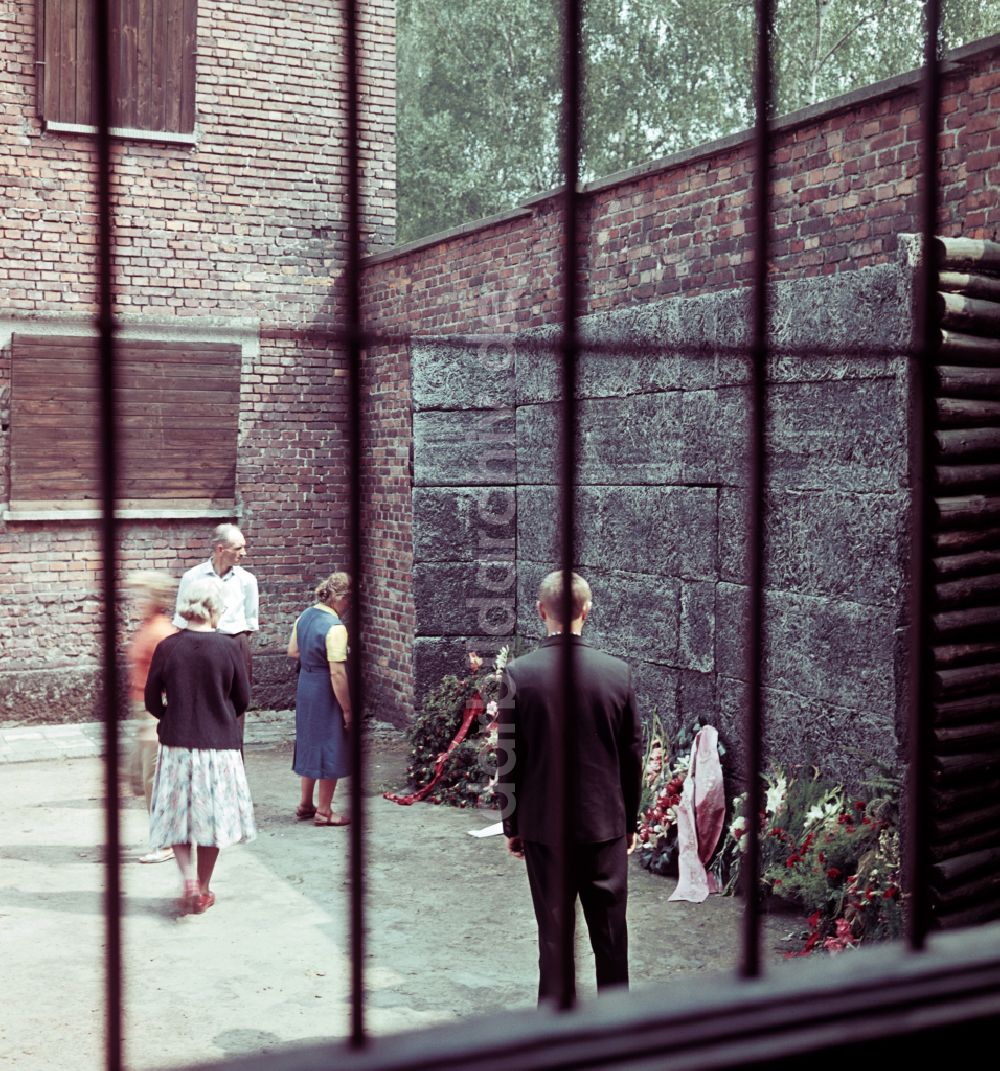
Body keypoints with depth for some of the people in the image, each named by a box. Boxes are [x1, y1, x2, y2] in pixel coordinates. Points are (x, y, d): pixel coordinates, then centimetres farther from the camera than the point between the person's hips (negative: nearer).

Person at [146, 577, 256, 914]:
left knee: (177, 815, 15)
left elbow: (152, 702, 0)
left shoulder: (166, 648, -8)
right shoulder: (227, 648, -11)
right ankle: (204, 890, 23)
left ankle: (189, 880, -3)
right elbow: (243, 700, -1)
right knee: (212, 816, 14)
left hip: (177, 744, 1)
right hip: (219, 745, 0)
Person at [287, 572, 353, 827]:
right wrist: (347, 709, -17)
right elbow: (337, 673, -23)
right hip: (326, 693, -9)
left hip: (305, 686, 9)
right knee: (331, 749, 4)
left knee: (311, 745, 20)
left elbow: (293, 651, 15)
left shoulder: (305, 616, 4)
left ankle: (305, 804, 32)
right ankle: (324, 811, 12)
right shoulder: (335, 627, -22)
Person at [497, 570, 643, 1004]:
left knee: (553, 935, 9)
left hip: (544, 826, -1)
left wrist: (512, 826, 4)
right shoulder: (617, 672, -7)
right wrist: (630, 821, 12)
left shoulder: (518, 673, -11)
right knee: (611, 934, 14)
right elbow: (632, 755, 0)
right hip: (606, 824, 1)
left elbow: (509, 758, -7)